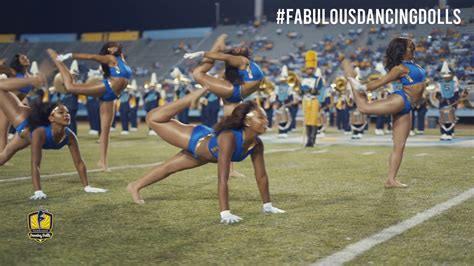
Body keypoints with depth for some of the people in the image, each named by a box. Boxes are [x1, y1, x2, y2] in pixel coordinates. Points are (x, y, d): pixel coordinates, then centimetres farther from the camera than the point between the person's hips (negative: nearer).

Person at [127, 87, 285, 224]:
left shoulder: (257, 145, -27)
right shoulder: (228, 138, -46)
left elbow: (261, 176, -15)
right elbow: (222, 179, -48)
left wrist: (267, 205, -11)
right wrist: (225, 213, -49)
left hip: (203, 154, 6)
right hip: (194, 139, -5)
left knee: (169, 168, 22)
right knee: (153, 119, -4)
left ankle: (135, 186, 42)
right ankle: (193, 97, 8)